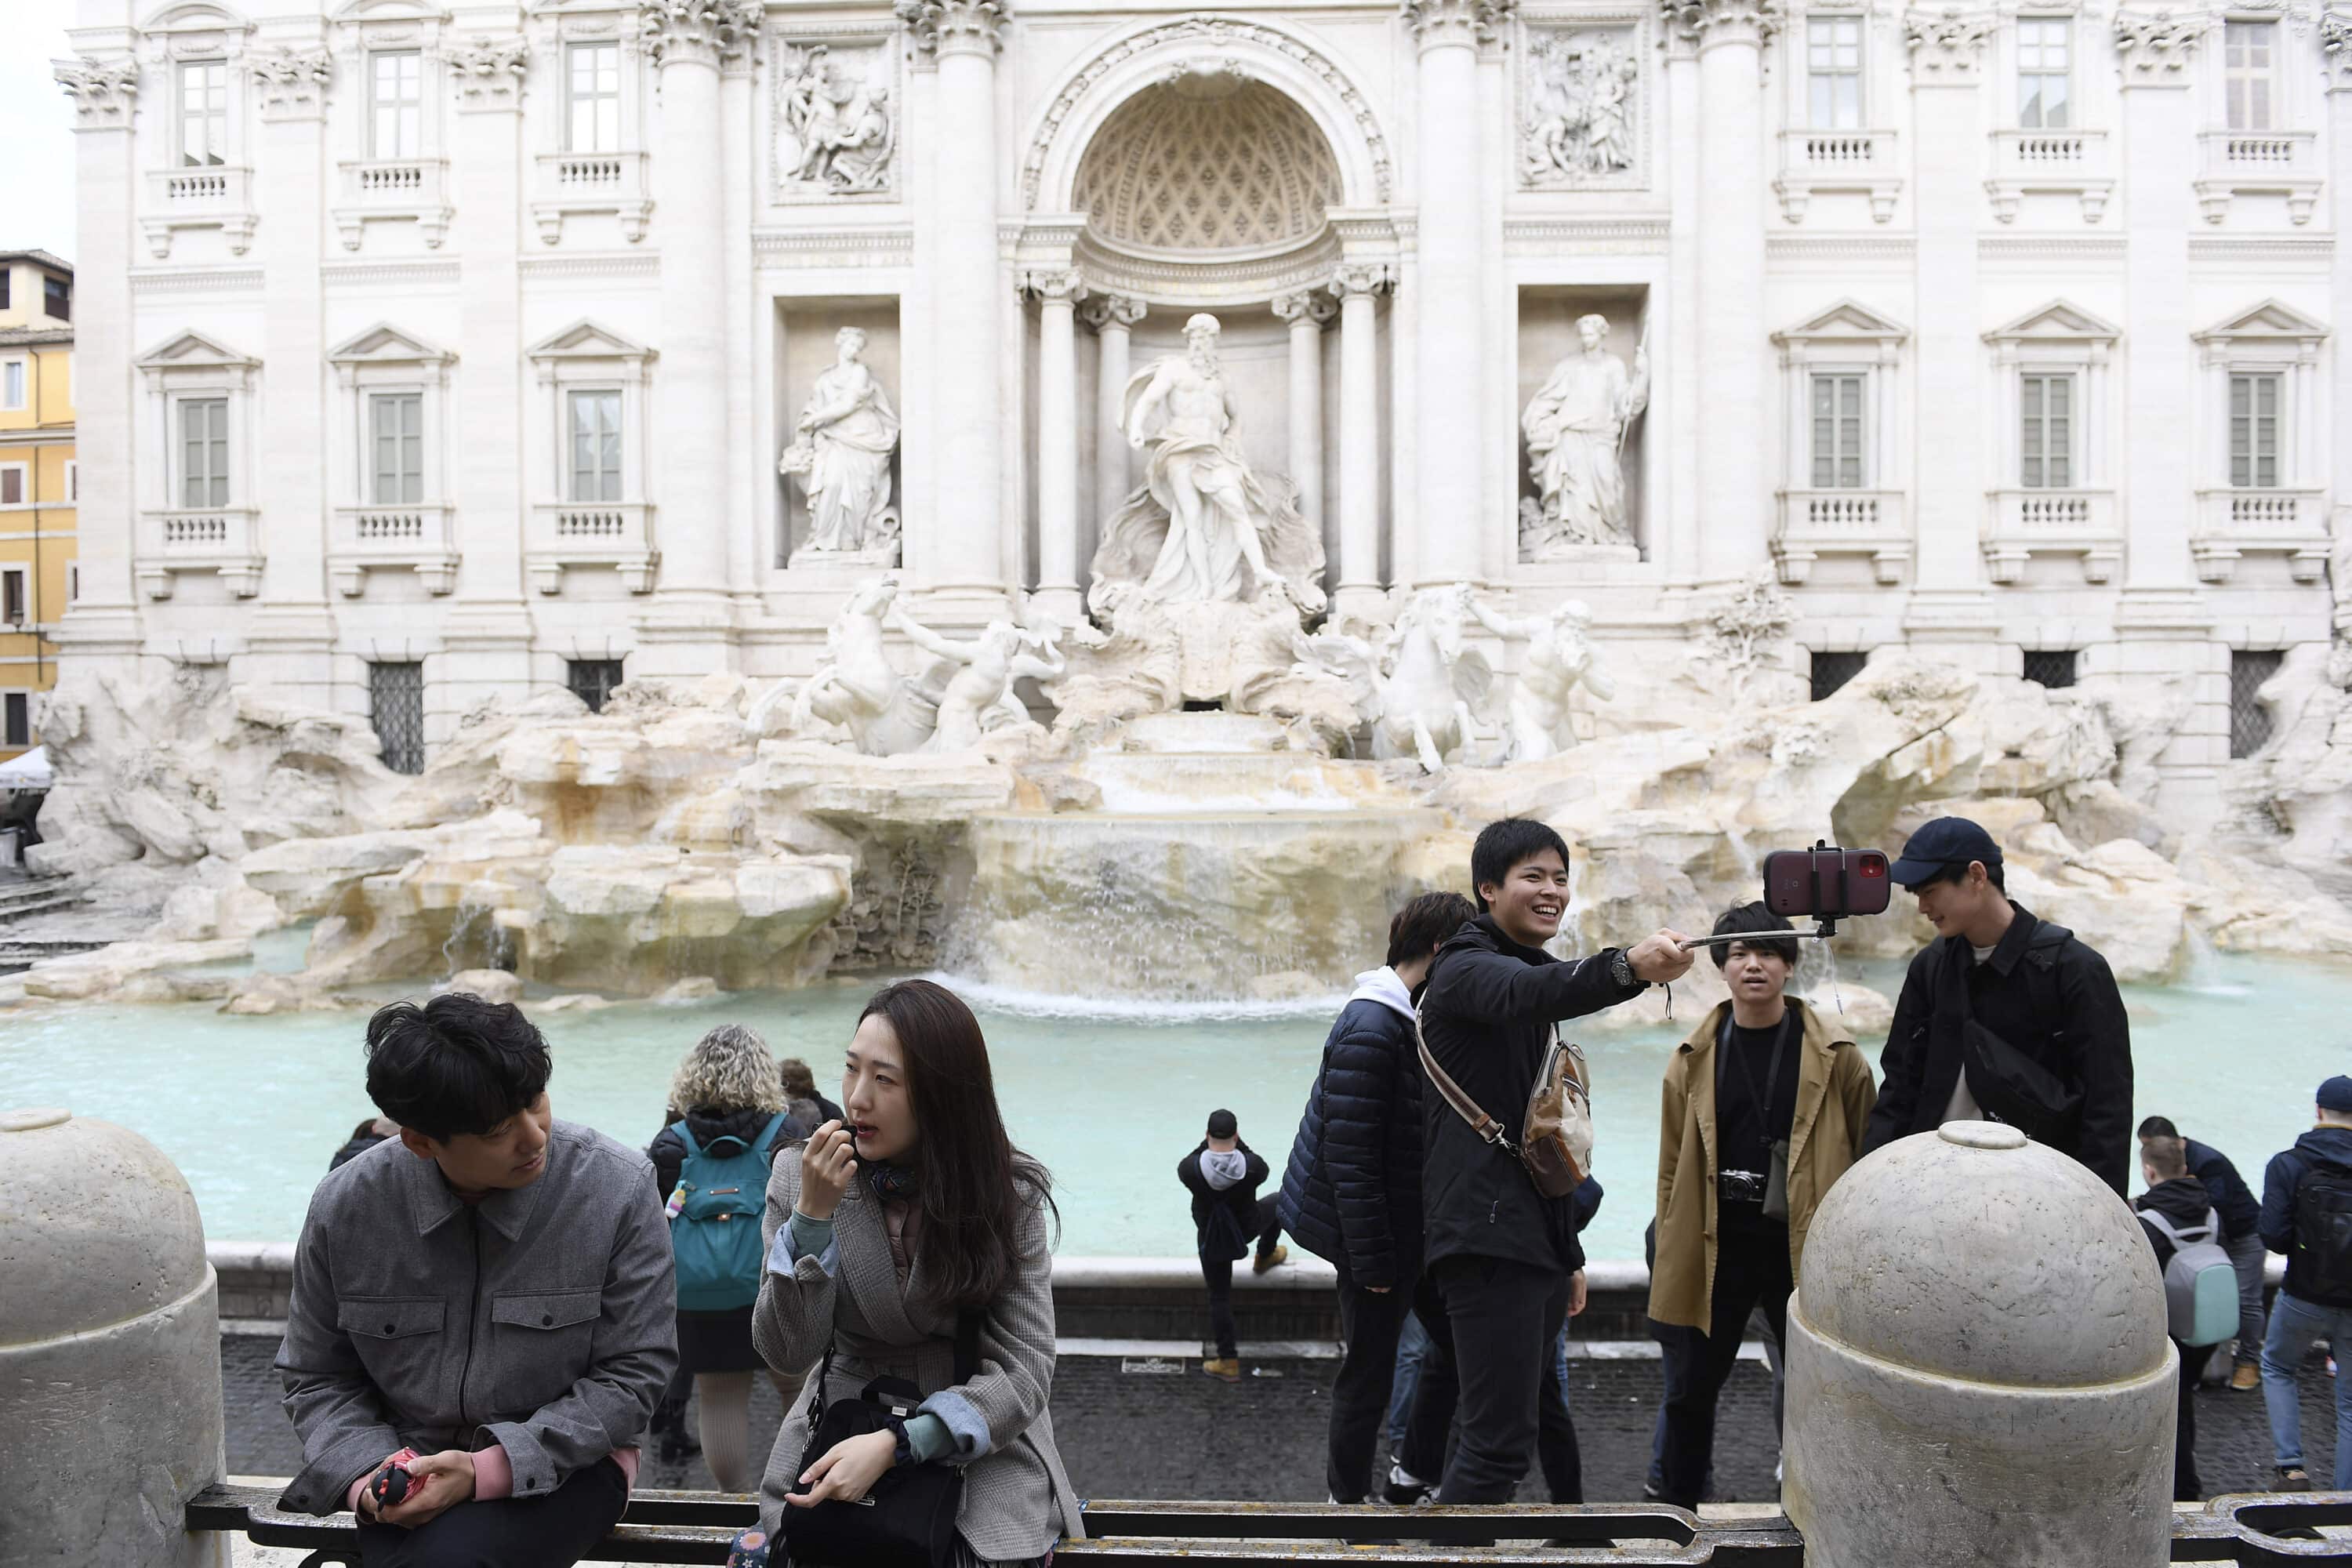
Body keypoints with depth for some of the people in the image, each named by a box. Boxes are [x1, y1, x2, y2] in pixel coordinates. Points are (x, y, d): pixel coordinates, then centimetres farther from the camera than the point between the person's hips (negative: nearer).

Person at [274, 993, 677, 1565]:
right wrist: (368, 1472, -12)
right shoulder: (344, 1207, -7)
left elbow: (632, 1373, -11)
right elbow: (317, 1377, 7)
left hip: (560, 1465, -2)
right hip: (412, 1467, 2)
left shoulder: (619, 1190, -16)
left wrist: (489, 1469, -19)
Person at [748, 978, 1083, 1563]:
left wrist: (895, 1445, -25)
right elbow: (787, 1353, -10)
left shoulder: (1011, 1192, -11)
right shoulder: (800, 1176, -7)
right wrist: (813, 1214, -23)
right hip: (838, 1436, 1)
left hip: (979, 1444, 0)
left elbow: (1023, 1369, -13)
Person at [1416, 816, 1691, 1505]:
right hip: (1487, 1239, -10)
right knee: (1501, 1440, -13)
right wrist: (1625, 968, -54)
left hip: (1536, 1241, 10)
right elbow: (1526, 992, -35)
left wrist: (1569, 1253, 24)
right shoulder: (1467, 969, -8)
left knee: (1510, 1428, 14)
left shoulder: (1529, 971, 20)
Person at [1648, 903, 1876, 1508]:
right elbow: (1673, 1166, 4)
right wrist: (1671, 1262, 3)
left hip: (1804, 1248, -1)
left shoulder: (1834, 1055, -3)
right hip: (1716, 1247, 1)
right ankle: (1677, 1507, 30)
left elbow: (1868, 1156, 1)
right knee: (1694, 1390, 12)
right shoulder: (1695, 1057, 0)